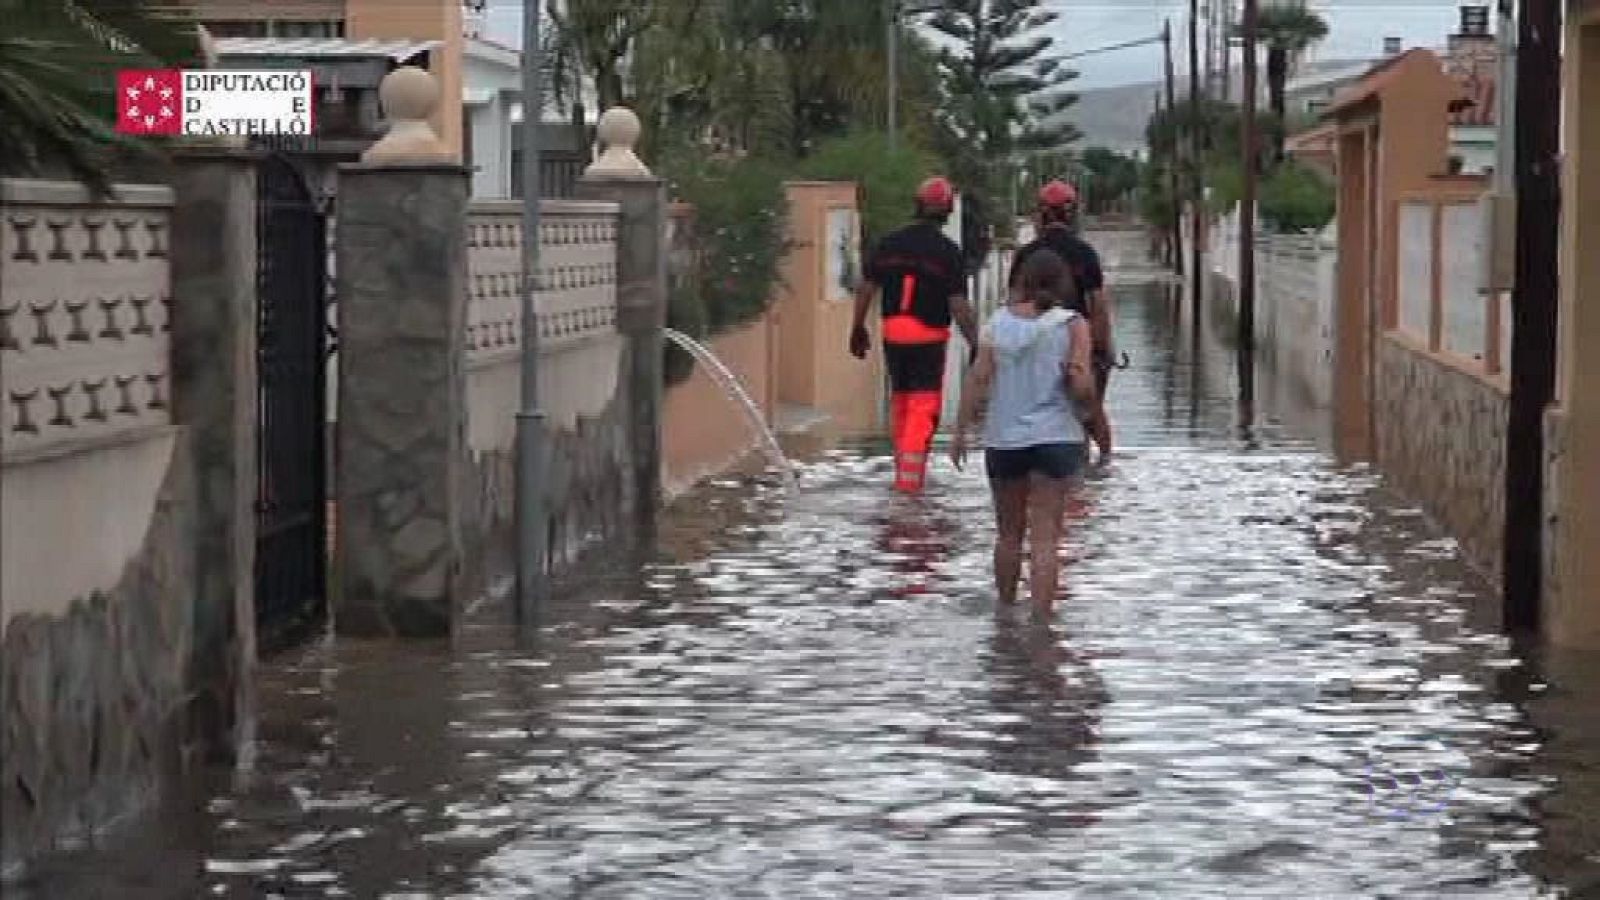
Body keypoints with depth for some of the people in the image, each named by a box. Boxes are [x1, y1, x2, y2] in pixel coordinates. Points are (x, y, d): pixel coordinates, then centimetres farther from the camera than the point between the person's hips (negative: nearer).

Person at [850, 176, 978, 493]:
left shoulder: (889, 244, 4)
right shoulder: (948, 252, -9)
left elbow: (866, 289, 8)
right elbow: (958, 306, -14)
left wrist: (857, 328, 20)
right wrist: (976, 345, -7)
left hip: (893, 333, 4)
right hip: (929, 337, -4)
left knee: (900, 400, 19)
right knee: (923, 406, -1)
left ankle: (903, 468, 28)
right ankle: (910, 477, -9)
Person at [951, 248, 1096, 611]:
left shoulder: (997, 323, 1)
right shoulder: (1072, 324, -5)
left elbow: (978, 378, -5)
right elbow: (1083, 385, -11)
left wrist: (960, 431, -1)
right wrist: (1084, 409, 10)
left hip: (1003, 439, 2)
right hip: (1055, 438, -2)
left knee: (1009, 534, 17)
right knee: (1045, 538, -2)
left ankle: (1005, 610, 29)